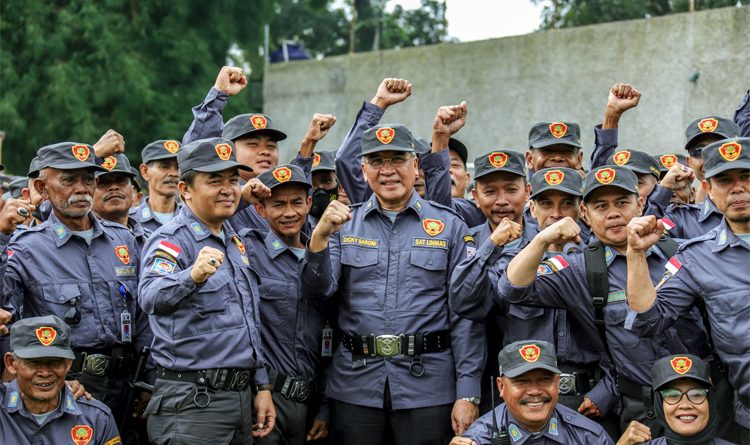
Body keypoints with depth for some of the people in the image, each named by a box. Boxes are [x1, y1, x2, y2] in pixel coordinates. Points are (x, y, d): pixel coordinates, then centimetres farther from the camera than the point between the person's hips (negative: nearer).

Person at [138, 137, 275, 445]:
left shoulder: (235, 241, 15)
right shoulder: (171, 240, -10)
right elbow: (151, 298, -31)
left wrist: (261, 386, 16)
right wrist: (191, 276, -49)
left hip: (241, 396, 8)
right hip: (192, 404, -8)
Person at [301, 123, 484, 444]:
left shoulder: (450, 227, 3)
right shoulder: (344, 224, 9)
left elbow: (465, 316, 0)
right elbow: (317, 290, -3)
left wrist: (468, 394, -6)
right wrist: (320, 235, -19)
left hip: (427, 384, -1)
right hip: (355, 384, 2)